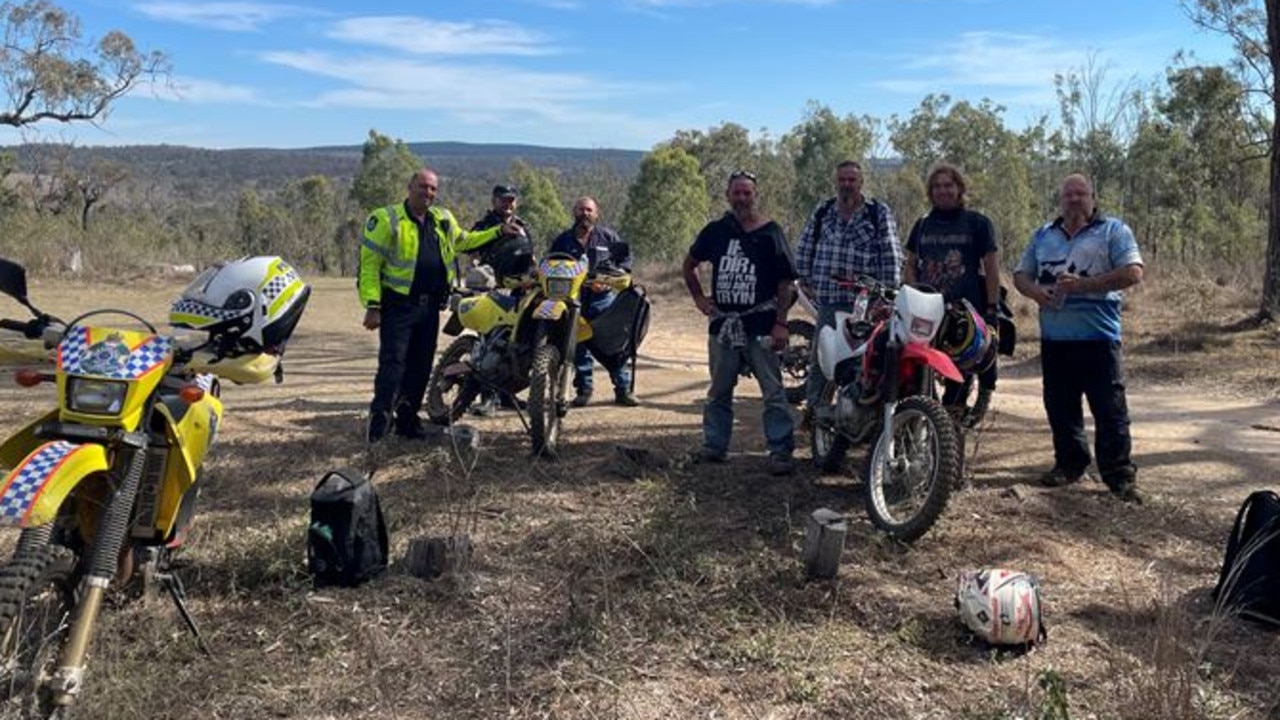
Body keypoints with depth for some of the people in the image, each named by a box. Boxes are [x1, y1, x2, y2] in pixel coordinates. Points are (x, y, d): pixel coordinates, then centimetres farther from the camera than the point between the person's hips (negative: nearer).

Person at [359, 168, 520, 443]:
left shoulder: (443, 219, 13)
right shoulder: (387, 219, -6)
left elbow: (464, 241, 31)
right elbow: (369, 263, -10)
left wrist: (498, 231, 23)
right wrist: (372, 305, -16)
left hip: (430, 305, 6)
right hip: (398, 304, -6)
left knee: (421, 365, 9)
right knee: (393, 361, -13)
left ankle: (407, 420, 19)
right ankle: (379, 418, -9)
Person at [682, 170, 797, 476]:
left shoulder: (770, 233, -3)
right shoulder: (716, 231, 7)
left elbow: (785, 282, -4)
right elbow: (689, 264, 21)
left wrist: (780, 323, -11)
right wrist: (699, 298, 11)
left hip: (760, 324, -4)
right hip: (722, 323, 4)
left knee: (773, 391, -4)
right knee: (719, 391, 13)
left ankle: (781, 451, 0)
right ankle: (714, 446, 23)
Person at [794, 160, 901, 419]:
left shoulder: (879, 213, -1)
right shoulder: (823, 212, 10)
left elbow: (891, 255, -5)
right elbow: (805, 247, 17)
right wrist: (805, 280, 11)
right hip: (828, 299, 3)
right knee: (820, 357, 6)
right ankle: (813, 406, 17)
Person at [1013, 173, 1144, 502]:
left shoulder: (1113, 231, 1)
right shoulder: (1044, 235, 17)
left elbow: (1133, 272, -10)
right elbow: (1021, 274, 17)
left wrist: (1085, 284, -18)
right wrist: (1034, 291, -6)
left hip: (1098, 337, -5)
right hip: (1054, 337, 5)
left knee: (1110, 409, -4)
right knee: (1060, 407, 12)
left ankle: (1119, 474, 1)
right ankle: (1069, 463, 26)